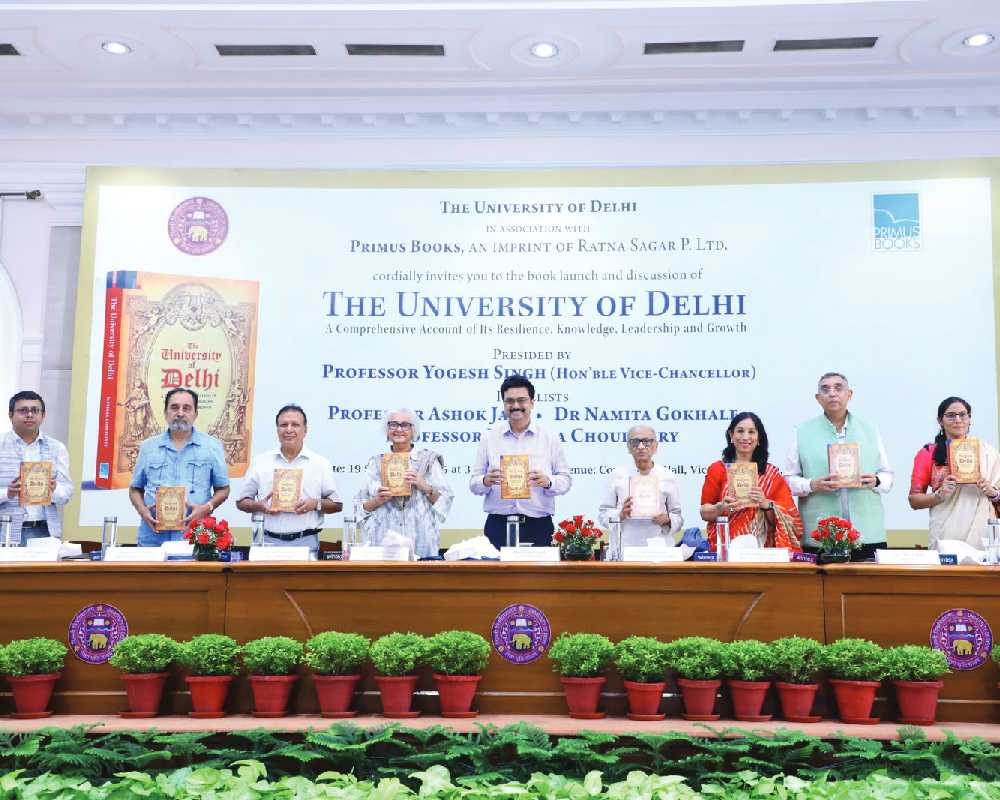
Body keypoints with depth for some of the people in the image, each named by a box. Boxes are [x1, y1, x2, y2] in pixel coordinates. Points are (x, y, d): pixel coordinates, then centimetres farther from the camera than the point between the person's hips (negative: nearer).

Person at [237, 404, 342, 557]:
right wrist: (259, 506, -6)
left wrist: (316, 504, -9)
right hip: (267, 542, 1)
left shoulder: (320, 463, 8)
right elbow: (241, 502, 14)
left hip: (306, 543, -1)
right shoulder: (260, 462, 10)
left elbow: (337, 505, 10)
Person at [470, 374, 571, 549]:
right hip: (498, 525, 0)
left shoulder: (550, 438, 7)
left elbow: (565, 479, 7)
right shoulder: (489, 438, 8)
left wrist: (548, 482, -13)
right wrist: (486, 481, -14)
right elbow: (474, 484, 8)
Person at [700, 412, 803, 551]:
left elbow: (783, 519, 7)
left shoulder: (771, 473, 10)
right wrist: (722, 507, -14)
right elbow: (704, 513, 4)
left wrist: (766, 504, -10)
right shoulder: (718, 469, 6)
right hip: (725, 547, -1)